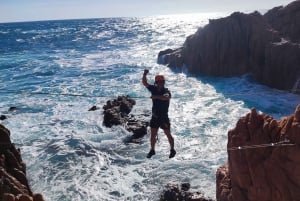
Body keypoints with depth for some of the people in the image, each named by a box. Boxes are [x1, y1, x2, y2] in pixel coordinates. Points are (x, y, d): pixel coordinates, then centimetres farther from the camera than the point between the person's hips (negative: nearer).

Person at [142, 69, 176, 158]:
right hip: (155, 117, 4)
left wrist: (156, 96, -40)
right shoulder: (154, 89, 2)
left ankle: (172, 150, 25)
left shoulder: (166, 91, -12)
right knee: (153, 135, 10)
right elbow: (145, 83, 0)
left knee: (168, 135, 8)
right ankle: (152, 150, 28)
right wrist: (144, 75, -16)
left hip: (164, 117, -4)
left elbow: (166, 97, -35)